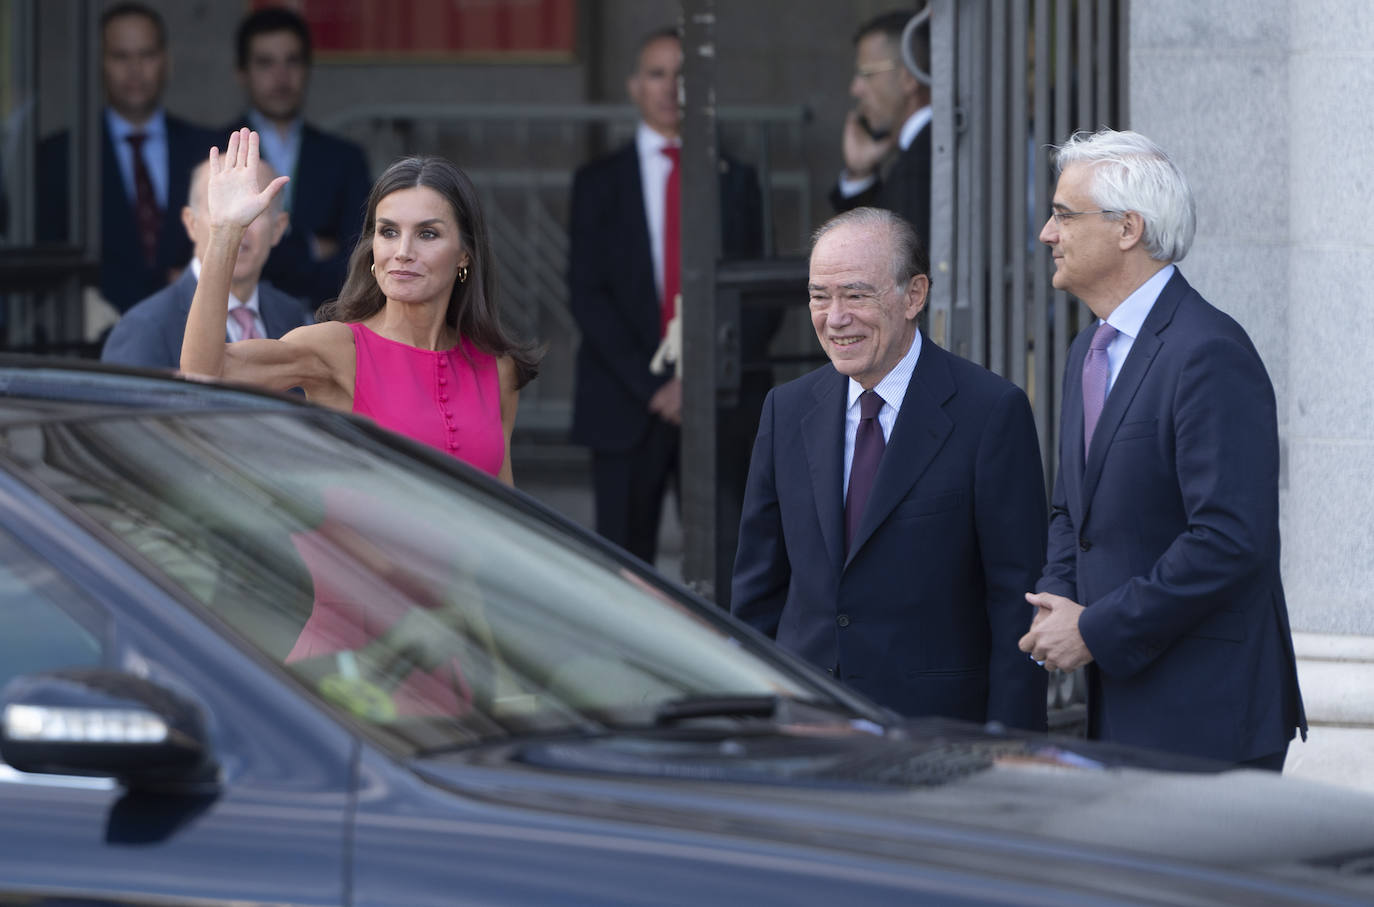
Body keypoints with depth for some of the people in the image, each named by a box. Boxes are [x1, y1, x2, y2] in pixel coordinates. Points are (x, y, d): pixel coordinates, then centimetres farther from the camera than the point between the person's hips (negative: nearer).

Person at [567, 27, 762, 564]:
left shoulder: (734, 180, 12)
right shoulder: (599, 183, 8)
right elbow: (587, 295, 0)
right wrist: (650, 386, -10)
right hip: (627, 407, -1)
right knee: (625, 561, -2)